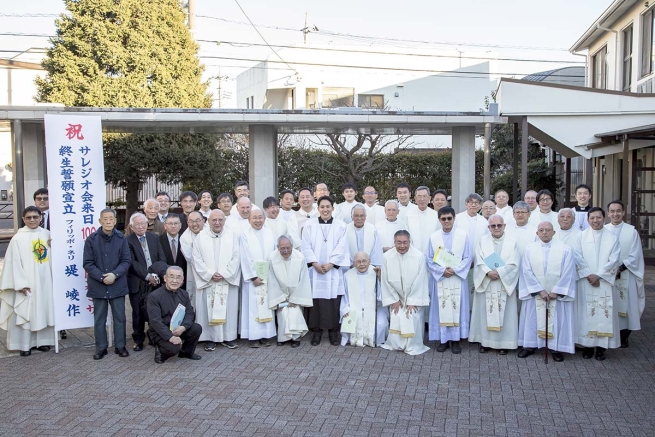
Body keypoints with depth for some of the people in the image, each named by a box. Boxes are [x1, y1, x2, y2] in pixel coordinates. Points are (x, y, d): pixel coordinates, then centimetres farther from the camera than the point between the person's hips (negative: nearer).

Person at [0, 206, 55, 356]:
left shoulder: (47, 235, 2)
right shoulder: (18, 238, -9)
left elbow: (52, 256, 8)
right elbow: (15, 263, -9)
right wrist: (21, 284, -13)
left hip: (45, 281, 4)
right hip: (27, 283, -4)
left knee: (44, 311, 11)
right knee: (25, 313, 1)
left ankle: (42, 340, 22)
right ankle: (25, 344, 11)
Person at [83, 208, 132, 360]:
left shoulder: (122, 239, -2)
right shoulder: (91, 239, -5)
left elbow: (126, 261, -2)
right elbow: (88, 263, -5)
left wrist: (114, 274, -16)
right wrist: (102, 277, -14)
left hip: (118, 285, 1)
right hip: (98, 285, 0)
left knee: (119, 317, 7)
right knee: (99, 318, 8)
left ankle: (120, 346, 19)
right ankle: (101, 348, 18)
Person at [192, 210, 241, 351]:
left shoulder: (232, 236, 2)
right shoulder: (200, 237, 1)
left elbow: (236, 258, -1)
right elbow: (197, 259, -2)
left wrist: (223, 274, -11)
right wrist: (210, 274, -11)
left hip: (228, 280, 1)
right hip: (207, 280, 0)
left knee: (228, 308, 3)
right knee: (208, 308, 0)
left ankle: (228, 337, 12)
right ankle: (210, 338, 9)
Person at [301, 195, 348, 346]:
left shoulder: (341, 226, 4)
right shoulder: (310, 224, 5)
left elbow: (341, 248, -1)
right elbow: (306, 246, 1)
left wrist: (330, 264, -10)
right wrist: (315, 263, -9)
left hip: (333, 270, 0)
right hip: (314, 269, 0)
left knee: (333, 300, -1)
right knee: (315, 299, 0)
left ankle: (333, 331, 10)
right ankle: (316, 331, 10)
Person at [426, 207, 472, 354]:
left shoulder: (463, 235, -1)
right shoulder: (433, 237, 2)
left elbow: (468, 257, -1)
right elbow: (429, 259, 2)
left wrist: (455, 270, -14)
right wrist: (442, 271, -12)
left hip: (458, 278, -1)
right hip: (439, 278, 1)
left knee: (457, 307, 1)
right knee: (441, 308, 2)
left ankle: (456, 340, 10)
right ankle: (443, 339, 11)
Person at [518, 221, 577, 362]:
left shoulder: (565, 249, -4)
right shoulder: (530, 249, -1)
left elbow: (568, 273, -7)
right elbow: (527, 272, -5)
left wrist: (556, 291, -12)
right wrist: (540, 290, -12)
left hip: (558, 294, -1)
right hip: (535, 293, 1)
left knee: (557, 320, 4)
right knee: (533, 319, 7)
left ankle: (556, 348, 15)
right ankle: (530, 346, 19)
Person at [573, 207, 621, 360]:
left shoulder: (612, 237, 3)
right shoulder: (581, 236, 4)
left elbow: (614, 260, -4)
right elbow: (578, 257, -3)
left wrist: (598, 275, -11)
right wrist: (589, 275, -11)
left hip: (605, 282, 0)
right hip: (586, 282, 0)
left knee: (604, 312, -1)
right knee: (586, 312, 0)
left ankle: (602, 346, 7)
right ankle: (587, 346, 8)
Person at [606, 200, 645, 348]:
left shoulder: (632, 231, -3)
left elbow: (634, 256, -5)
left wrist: (620, 268, -15)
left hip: (626, 276, -1)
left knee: (625, 304, 4)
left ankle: (624, 337, 16)